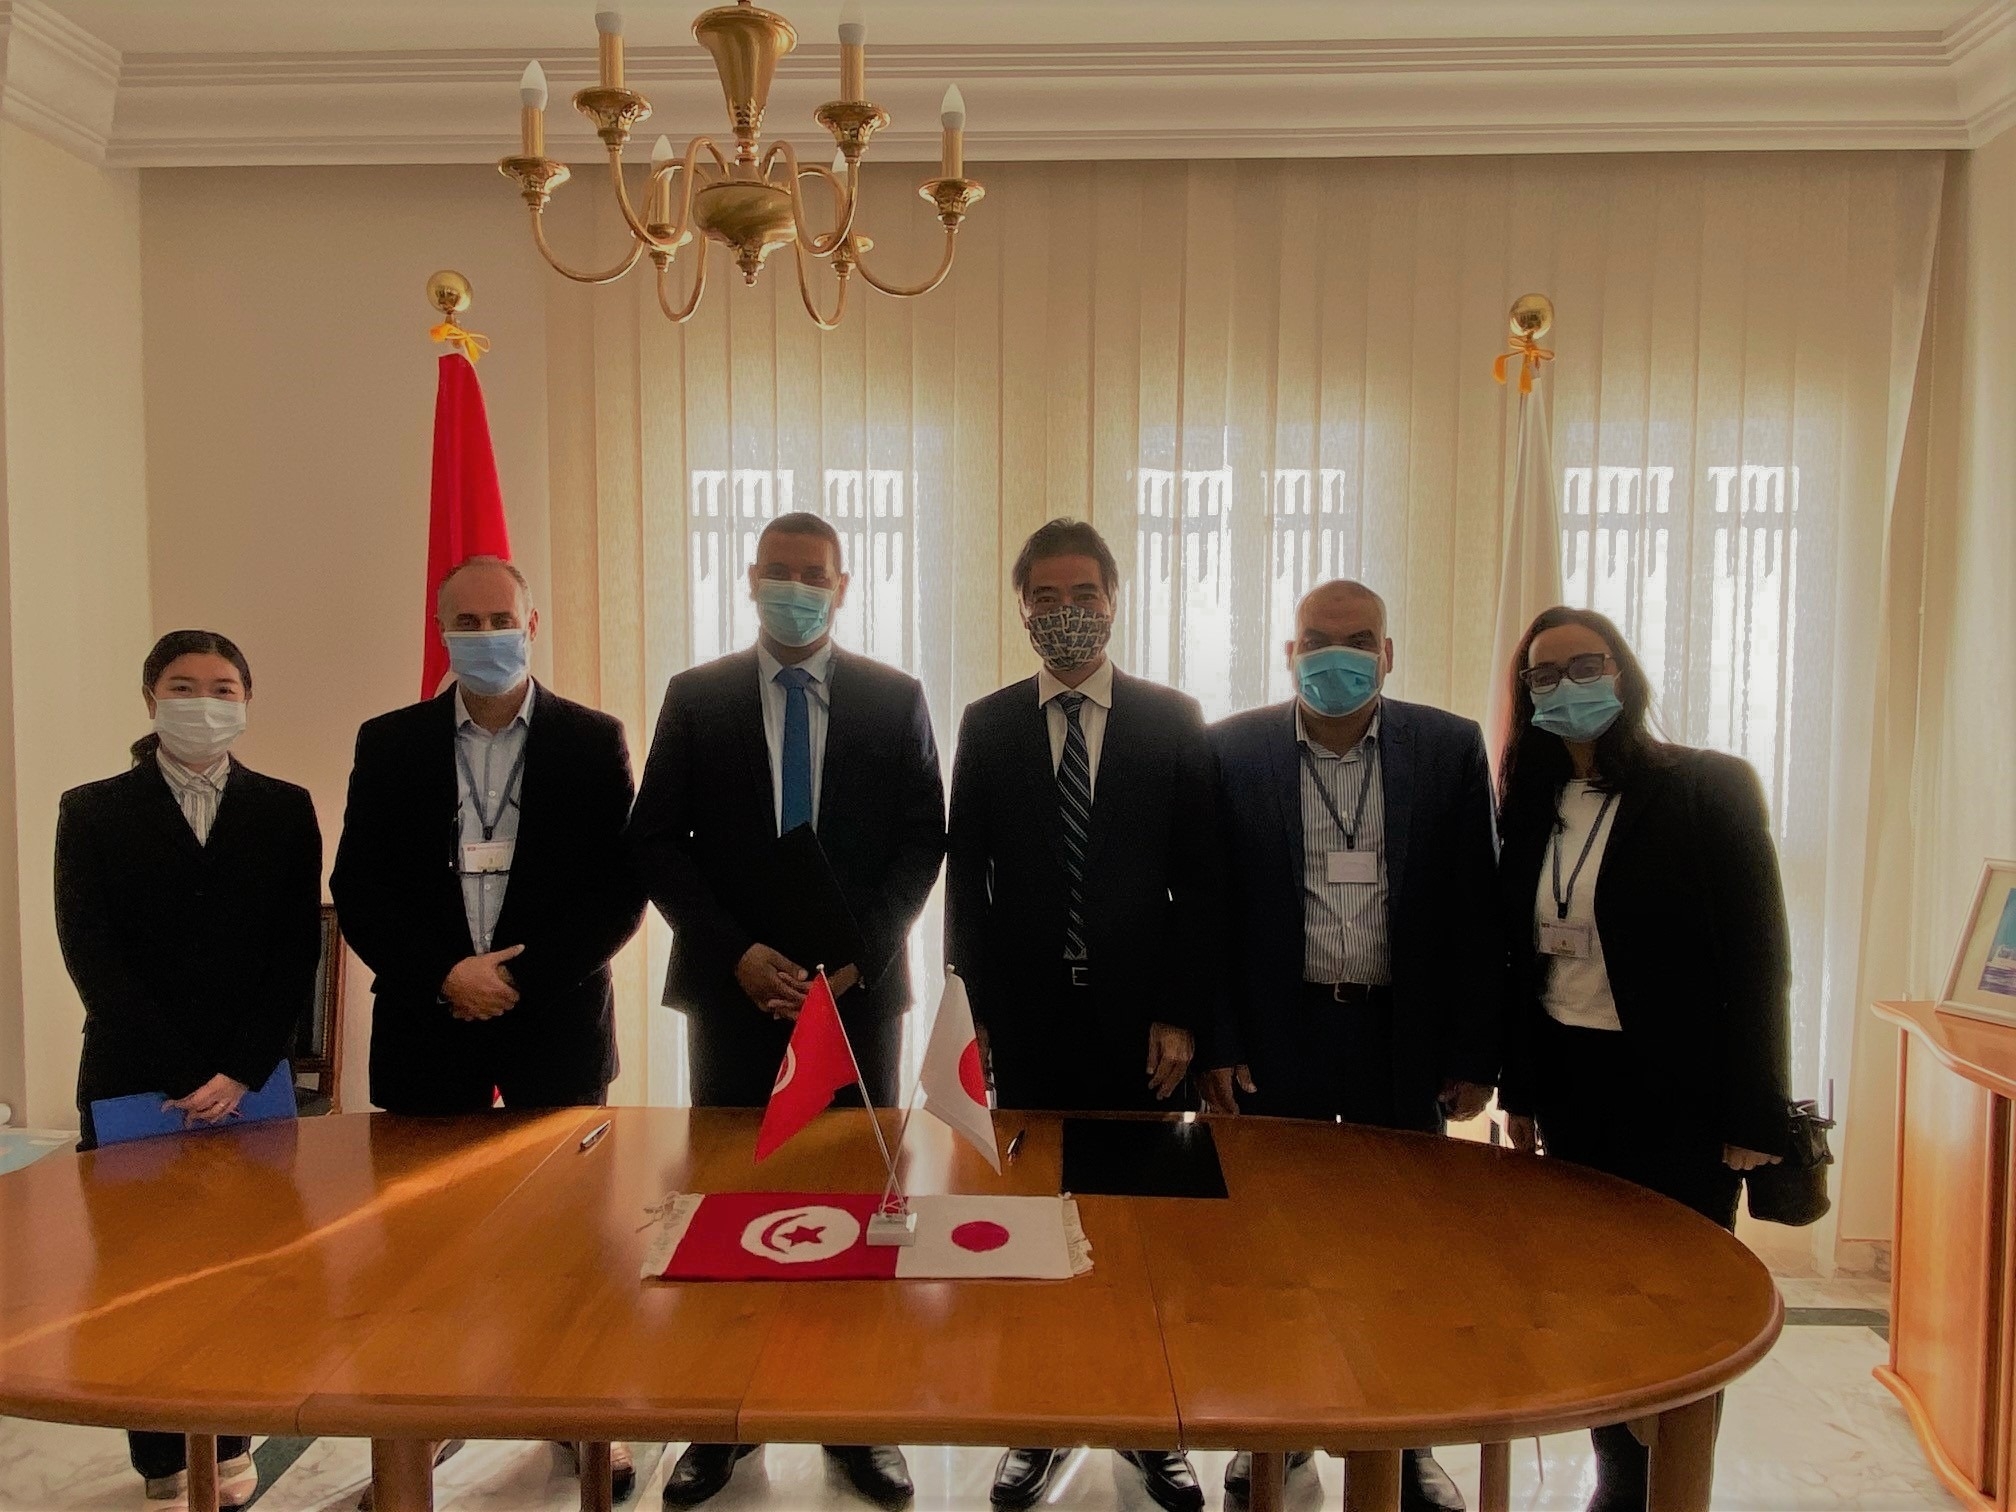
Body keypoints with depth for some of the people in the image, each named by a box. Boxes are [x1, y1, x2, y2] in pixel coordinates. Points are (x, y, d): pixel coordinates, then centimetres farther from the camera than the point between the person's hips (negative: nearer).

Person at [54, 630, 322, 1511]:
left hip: (251, 1084, 1)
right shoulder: (93, 812, 4)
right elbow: (92, 956, -4)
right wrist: (182, 1078, -12)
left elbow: (296, 953, 0)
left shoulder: (284, 810, 6)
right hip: (133, 1088, 0)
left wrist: (240, 1073, -11)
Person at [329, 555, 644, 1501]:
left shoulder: (593, 741, 1)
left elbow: (622, 889, -3)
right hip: (428, 1023, 1)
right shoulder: (390, 743, 5)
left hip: (558, 1022, -1)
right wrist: (443, 976, -11)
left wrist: (525, 977, -12)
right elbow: (357, 889, 2)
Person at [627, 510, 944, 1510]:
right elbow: (657, 844, -1)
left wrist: (857, 955, -12)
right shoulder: (695, 698, 3)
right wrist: (738, 954, -12)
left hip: (859, 987, 0)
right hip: (733, 989, 1)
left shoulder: (895, 699, 2)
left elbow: (922, 844, 0)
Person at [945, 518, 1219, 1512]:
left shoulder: (1173, 722, 2)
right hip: (1026, 1022, 1)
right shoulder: (987, 726, 4)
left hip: (1137, 1022, 0)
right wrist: (976, 1012, -1)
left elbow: (1199, 882, 0)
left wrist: (1182, 1017, -5)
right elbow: (965, 879, 4)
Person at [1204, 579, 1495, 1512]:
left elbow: (1477, 911, 0)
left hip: (1405, 1037, 1)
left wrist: (1475, 1053, -2)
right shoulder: (1231, 751, -3)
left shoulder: (1450, 749, -1)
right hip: (1276, 1033, 0)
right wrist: (1214, 1043, -5)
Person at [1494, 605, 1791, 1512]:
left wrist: (1752, 1116, -12)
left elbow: (1758, 957, -10)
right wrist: (1519, 1089, 8)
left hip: (1677, 1096, -4)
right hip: (1569, 1090, 5)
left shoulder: (1710, 787, -9)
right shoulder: (1532, 804, 5)